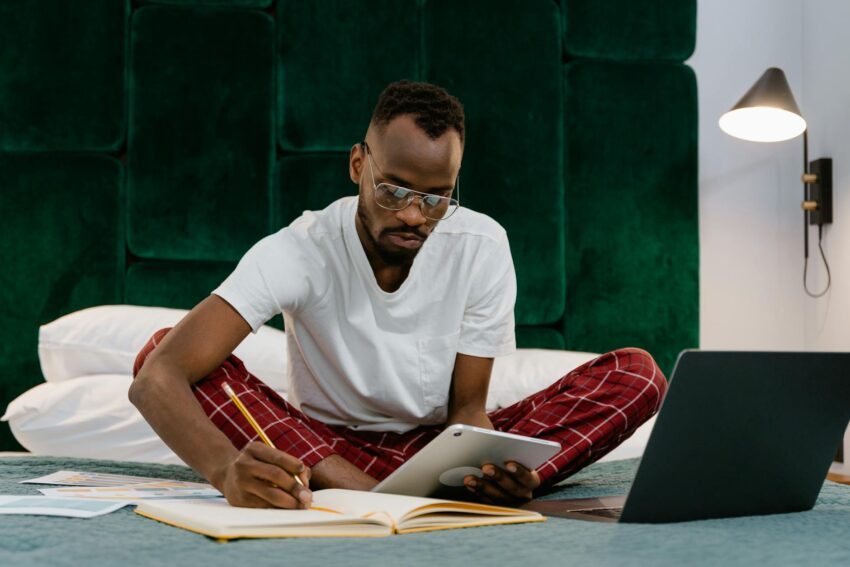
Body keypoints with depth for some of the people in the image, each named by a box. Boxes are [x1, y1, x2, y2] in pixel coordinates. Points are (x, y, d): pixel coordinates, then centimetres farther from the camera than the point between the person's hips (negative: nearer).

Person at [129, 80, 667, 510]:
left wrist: (488, 463, -34)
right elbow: (157, 378, -31)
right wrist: (227, 470, -53)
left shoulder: (481, 248, -13)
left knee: (637, 374, -19)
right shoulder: (300, 251, -20)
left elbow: (466, 407, -8)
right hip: (320, 449, -1)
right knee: (160, 346, -27)